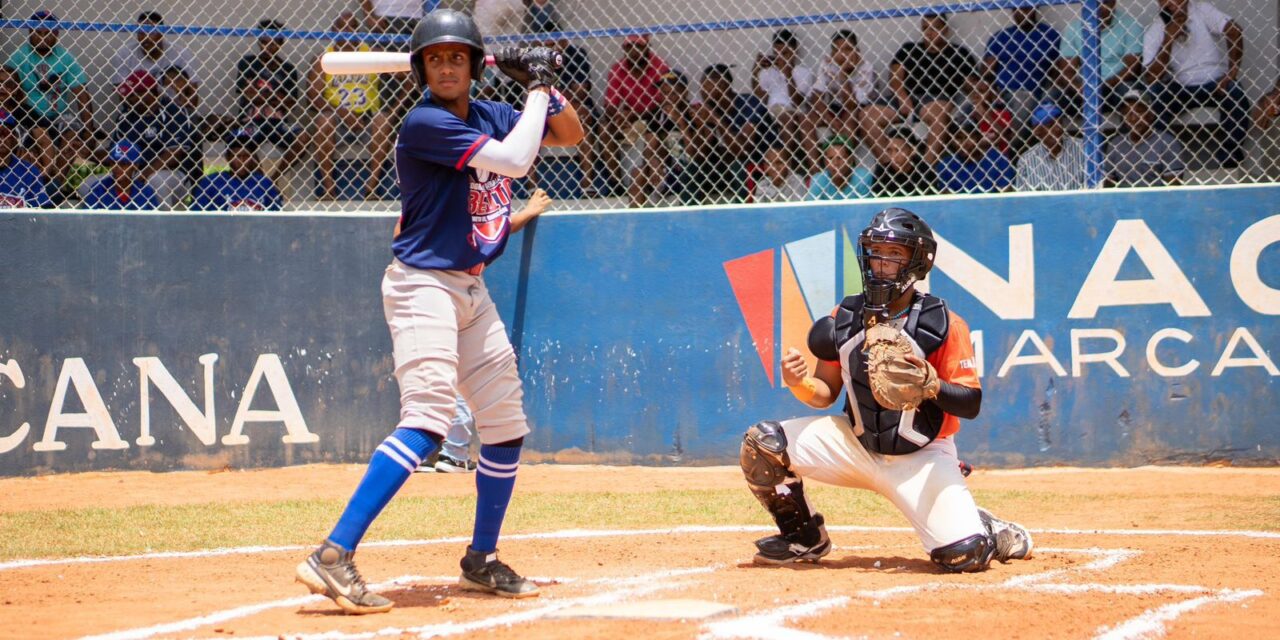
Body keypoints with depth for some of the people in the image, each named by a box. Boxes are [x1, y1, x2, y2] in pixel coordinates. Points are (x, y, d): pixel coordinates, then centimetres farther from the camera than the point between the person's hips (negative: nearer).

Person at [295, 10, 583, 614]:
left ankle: (481, 562, 26)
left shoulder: (489, 115, 9)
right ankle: (332, 558, -29)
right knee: (426, 421, -23)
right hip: (424, 284, -9)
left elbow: (569, 134, 19)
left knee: (506, 427, 12)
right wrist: (537, 89, -12)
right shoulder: (425, 122, -16)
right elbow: (514, 160, -24)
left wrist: (542, 84, 3)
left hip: (471, 289, 9)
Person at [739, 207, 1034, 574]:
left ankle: (990, 531, 18)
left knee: (964, 555, -22)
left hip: (922, 457, -4)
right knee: (762, 443, -16)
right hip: (856, 445, 4)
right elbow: (825, 394, 6)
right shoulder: (844, 318, 0)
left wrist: (934, 387, -35)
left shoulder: (943, 324, -13)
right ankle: (804, 537, 8)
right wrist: (800, 383, -17)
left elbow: (971, 405, -14)